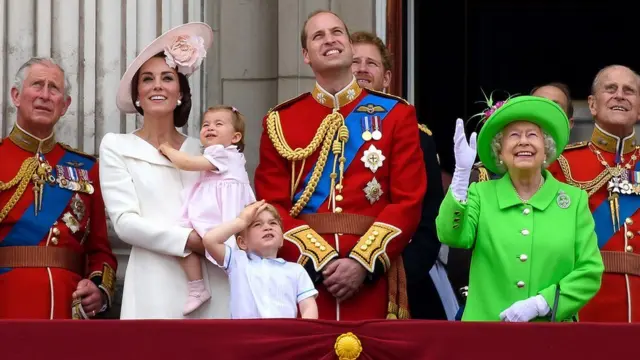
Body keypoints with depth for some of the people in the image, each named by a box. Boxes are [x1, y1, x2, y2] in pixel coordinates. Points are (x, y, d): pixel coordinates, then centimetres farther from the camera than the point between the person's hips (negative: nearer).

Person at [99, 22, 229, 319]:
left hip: (211, 285, 3)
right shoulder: (117, 147, 7)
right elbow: (125, 221, -4)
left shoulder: (202, 149, 16)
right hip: (156, 287, -3)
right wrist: (189, 240, -14)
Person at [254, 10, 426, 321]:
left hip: (372, 278, 0)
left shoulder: (396, 114, 7)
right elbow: (272, 206, 2)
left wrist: (363, 261, -12)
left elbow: (408, 201, 0)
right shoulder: (280, 121, 8)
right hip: (303, 275, 1)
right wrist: (321, 260, -12)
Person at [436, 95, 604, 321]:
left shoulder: (574, 199, 2)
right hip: (487, 320, 0)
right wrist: (462, 171, -23)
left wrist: (540, 303, -15)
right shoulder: (481, 194, 3)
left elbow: (590, 272, -3)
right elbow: (452, 236, -15)